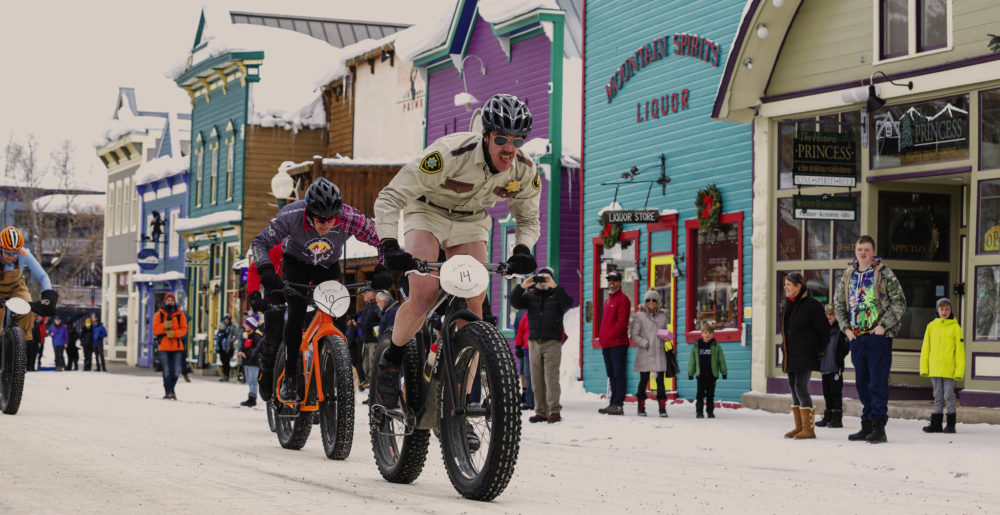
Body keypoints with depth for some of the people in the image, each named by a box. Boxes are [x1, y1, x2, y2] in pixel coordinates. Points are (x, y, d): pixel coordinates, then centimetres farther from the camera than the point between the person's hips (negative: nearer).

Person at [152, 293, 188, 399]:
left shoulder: (180, 314, 8)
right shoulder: (159, 314, 7)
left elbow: (184, 329, 0)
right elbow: (155, 329, -2)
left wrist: (174, 333, -17)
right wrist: (164, 326, -21)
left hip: (177, 346, 1)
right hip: (164, 346, -1)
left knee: (176, 371, 1)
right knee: (166, 371, -4)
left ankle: (171, 389, 22)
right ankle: (168, 392, 1)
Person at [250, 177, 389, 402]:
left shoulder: (350, 218, -33)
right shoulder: (291, 216, -35)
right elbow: (259, 243, -26)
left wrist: (382, 269, -36)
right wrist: (266, 270, -43)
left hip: (328, 266, 2)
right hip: (296, 263, -2)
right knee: (296, 314, -18)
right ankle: (290, 377, -9)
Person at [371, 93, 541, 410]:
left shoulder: (525, 170, -21)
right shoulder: (450, 154, -36)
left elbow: (528, 218, -1)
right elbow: (389, 199, -32)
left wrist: (522, 250, -22)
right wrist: (389, 246, -45)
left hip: (470, 223, 4)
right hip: (427, 213, -4)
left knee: (473, 306, -11)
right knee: (424, 298, -22)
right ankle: (391, 360, 6)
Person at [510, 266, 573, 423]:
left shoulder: (557, 295, 5)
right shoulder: (530, 295, 14)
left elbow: (568, 303, -16)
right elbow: (515, 302, -1)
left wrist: (554, 287, -24)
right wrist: (522, 286, -15)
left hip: (552, 342, -4)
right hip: (534, 342, 4)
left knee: (551, 376, -11)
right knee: (536, 379, 3)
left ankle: (554, 411, -11)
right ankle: (541, 411, 7)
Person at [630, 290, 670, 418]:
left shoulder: (663, 316, 11)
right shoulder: (639, 316, -1)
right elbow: (634, 335, -4)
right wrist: (645, 343, -12)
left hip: (659, 354, 3)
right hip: (645, 354, -3)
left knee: (660, 381, 0)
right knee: (643, 380, 4)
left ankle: (662, 408, 4)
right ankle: (641, 407, 14)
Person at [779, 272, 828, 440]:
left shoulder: (811, 305, -11)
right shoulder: (787, 305, 14)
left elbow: (824, 330, -8)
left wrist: (817, 350, -4)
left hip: (804, 356, -9)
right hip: (790, 355, 9)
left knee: (801, 388, -12)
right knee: (793, 388, 9)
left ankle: (808, 428, -9)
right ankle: (799, 427, 15)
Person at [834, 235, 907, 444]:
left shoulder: (884, 274, -4)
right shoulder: (848, 275, 11)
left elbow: (899, 303, -6)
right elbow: (838, 302, 20)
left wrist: (883, 325, -12)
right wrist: (846, 327, 9)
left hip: (878, 335, -6)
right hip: (857, 336, 6)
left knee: (878, 382, -9)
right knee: (862, 383, 9)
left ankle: (879, 428, -10)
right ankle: (867, 426, 17)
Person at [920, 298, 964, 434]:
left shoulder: (955, 327, -1)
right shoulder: (931, 326, 8)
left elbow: (960, 350, -2)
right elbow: (925, 348, 10)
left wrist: (959, 371, -8)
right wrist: (924, 368, 4)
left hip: (949, 370, -3)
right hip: (934, 369, 3)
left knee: (949, 396, 0)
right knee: (938, 397, 9)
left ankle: (951, 424, 7)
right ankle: (936, 424, 12)